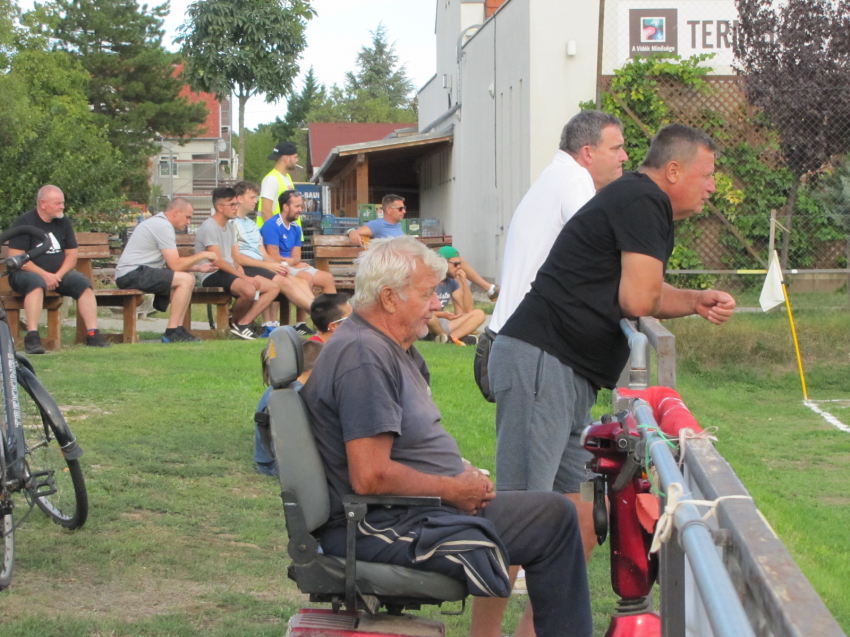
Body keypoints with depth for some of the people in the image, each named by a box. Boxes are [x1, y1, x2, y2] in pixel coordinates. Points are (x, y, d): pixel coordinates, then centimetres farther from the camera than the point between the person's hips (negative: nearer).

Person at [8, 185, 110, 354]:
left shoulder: (63, 222, 9)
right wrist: (44, 275, -21)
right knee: (37, 283, -37)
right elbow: (16, 257, -14)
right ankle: (32, 337, -43)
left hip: (58, 273, 5)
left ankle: (92, 335, -22)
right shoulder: (25, 222, -8)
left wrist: (58, 275, -10)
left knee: (83, 283, -19)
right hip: (28, 273, -5)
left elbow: (72, 254, 9)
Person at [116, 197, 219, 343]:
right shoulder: (163, 226, -13)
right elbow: (175, 265, -18)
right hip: (132, 274, -11)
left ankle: (177, 329, 1)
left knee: (188, 278, 9)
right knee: (185, 279, -20)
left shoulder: (159, 223, 19)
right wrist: (203, 255, -7)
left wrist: (198, 267, 10)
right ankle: (172, 332, -18)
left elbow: (171, 263, 18)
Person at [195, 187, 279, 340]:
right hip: (213, 275, -10)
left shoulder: (229, 226, 19)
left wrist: (243, 274, -7)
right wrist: (244, 278, -20)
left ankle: (243, 323, -9)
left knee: (274, 288, -2)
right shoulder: (209, 227, -11)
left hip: (231, 272, 10)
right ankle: (235, 322, -7)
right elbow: (218, 261, -17)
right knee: (249, 290, -35)